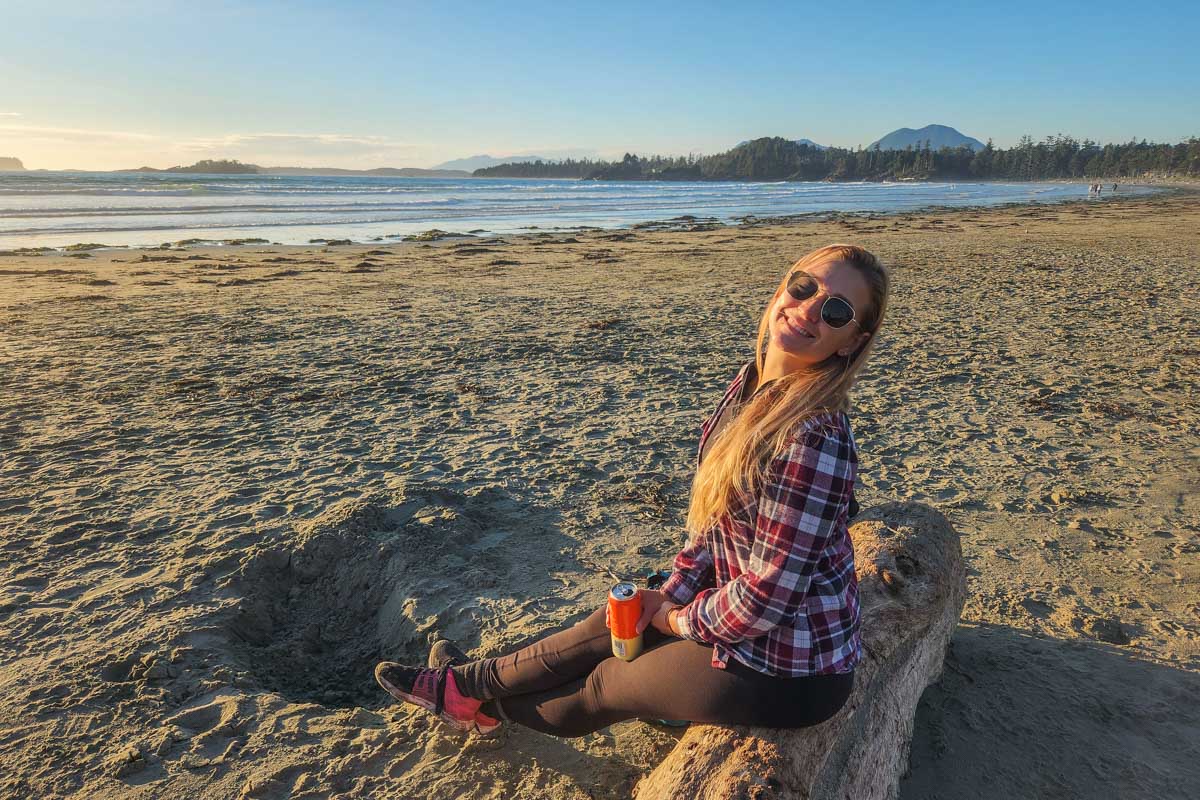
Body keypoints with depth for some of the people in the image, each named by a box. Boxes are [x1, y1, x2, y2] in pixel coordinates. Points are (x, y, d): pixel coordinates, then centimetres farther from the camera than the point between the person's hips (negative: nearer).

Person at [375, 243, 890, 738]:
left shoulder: (813, 440, -32)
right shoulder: (751, 382, -3)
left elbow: (766, 596, -27)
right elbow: (716, 511, 7)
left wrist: (680, 619, -10)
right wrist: (672, 594, 2)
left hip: (787, 672, -7)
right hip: (751, 622, 7)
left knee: (605, 684, 12)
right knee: (616, 626, 18)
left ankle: (484, 703, 41)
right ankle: (472, 682, 42)